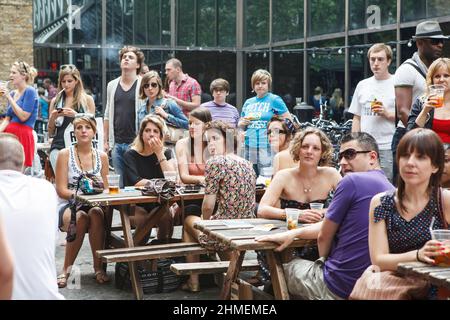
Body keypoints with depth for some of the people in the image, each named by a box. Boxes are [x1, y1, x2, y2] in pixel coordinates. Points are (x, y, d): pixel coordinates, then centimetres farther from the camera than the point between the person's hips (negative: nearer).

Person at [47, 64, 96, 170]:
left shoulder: (87, 100, 7)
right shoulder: (55, 101, 14)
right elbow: (50, 133, 17)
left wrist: (76, 115, -11)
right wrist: (52, 117, -3)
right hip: (58, 146, 2)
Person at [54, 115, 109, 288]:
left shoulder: (102, 156, 10)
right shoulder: (65, 154, 0)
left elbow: (106, 189, 12)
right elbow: (61, 190, -4)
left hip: (95, 204, 2)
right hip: (68, 205, -2)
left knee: (96, 213, -34)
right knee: (80, 217, -37)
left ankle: (98, 267, -25)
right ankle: (66, 270, -24)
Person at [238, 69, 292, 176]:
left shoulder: (274, 100, 2)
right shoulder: (248, 102, 17)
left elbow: (289, 121, 0)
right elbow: (240, 126, 24)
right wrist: (242, 123, 3)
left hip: (267, 147, -5)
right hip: (249, 146, 5)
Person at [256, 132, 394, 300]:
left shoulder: (352, 181, -15)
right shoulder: (390, 189, 9)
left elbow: (323, 236, -5)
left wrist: (324, 260, 14)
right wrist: (294, 233, 6)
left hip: (340, 288, -7)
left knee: (284, 268, 20)